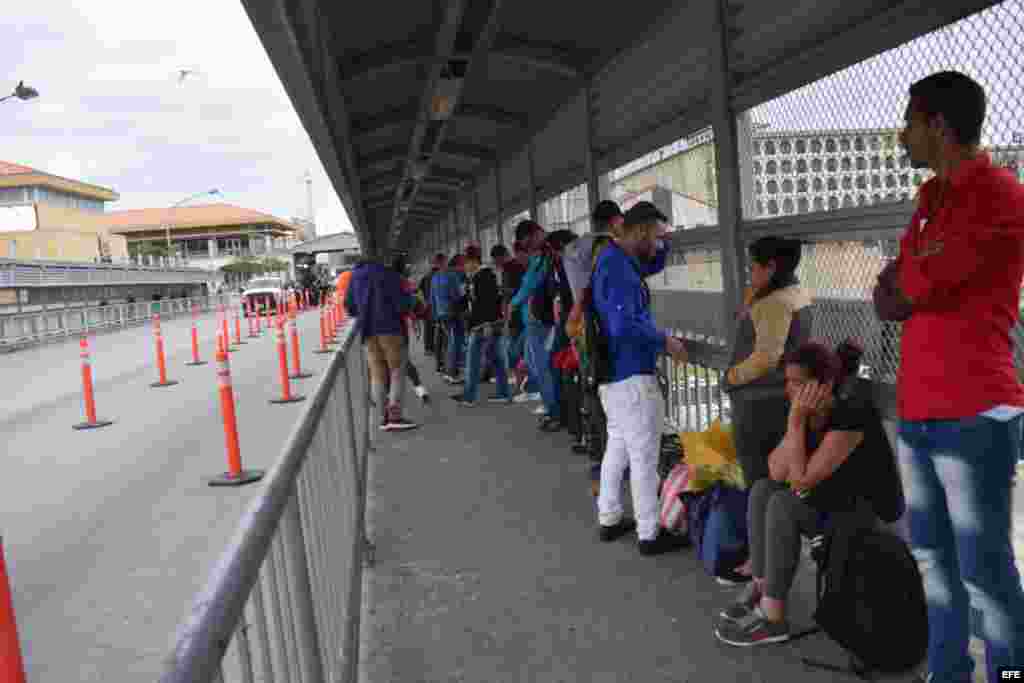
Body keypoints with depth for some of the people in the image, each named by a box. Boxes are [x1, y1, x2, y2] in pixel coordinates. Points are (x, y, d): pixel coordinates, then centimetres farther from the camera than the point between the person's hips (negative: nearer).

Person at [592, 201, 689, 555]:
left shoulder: (615, 259, 10)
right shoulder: (619, 267, -21)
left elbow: (655, 264, 28)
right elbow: (624, 327, -30)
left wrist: (661, 238, 9)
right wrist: (665, 341, -17)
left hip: (614, 373, 10)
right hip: (631, 376, -10)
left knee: (617, 447, 18)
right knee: (644, 457, -1)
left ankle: (609, 519, 28)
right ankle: (649, 534, 10)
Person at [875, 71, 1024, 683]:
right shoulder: (933, 198, 17)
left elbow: (899, 294, -16)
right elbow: (890, 299, 14)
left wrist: (902, 283, 5)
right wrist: (911, 284, -6)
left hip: (973, 416, -9)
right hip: (919, 413, 9)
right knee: (933, 559, 16)